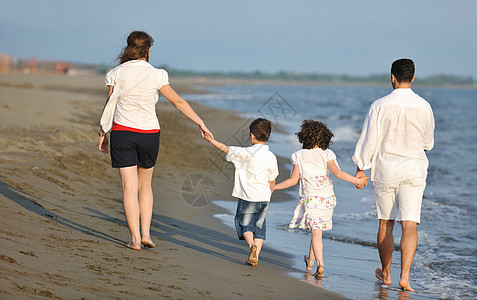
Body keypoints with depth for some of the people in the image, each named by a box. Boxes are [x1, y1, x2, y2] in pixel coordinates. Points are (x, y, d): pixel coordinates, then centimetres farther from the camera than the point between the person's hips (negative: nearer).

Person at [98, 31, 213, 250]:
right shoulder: (155, 75, -5)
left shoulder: (117, 74, -2)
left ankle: (135, 239, -4)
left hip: (122, 132, 0)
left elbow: (109, 106, 1)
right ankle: (145, 234, 11)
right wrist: (201, 124, 3)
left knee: (129, 187, 0)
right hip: (149, 134, 1)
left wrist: (102, 134, 11)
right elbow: (178, 102, -2)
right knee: (145, 185, 17)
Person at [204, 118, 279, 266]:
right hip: (264, 198, 4)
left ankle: (252, 245, -18)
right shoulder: (271, 157, 2)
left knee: (245, 224, 7)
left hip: (248, 197, -4)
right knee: (259, 226, 10)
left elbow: (227, 149, 4)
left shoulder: (245, 153, -9)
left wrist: (212, 141, 19)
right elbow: (271, 182, 8)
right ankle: (255, 257, 6)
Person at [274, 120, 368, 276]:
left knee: (316, 232, -3)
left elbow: (293, 180, -1)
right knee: (317, 231, 14)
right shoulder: (326, 154, -3)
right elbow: (337, 173, -15)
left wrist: (274, 187, 11)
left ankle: (320, 263, -17)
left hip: (310, 199, -1)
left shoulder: (299, 156, -2)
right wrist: (357, 180, -11)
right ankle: (310, 262, 25)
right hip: (327, 198, 2)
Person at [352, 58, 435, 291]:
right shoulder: (424, 107, -2)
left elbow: (368, 140, -6)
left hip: (385, 169, 0)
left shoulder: (380, 105, -8)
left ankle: (385, 273, 27)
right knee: (409, 224, -3)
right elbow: (428, 143, 11)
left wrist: (360, 169, 5)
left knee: (385, 223, 14)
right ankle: (405, 276, -16)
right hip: (414, 170, 0)